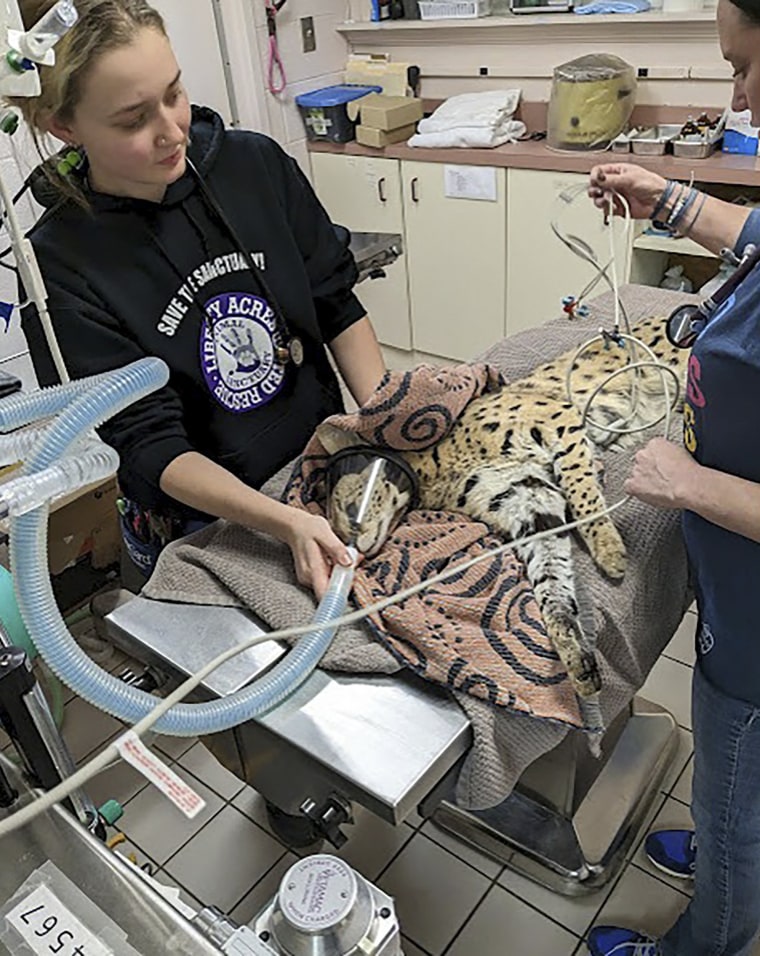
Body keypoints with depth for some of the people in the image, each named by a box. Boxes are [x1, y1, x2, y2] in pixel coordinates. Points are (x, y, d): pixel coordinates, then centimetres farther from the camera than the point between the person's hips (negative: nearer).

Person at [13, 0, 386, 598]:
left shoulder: (256, 163, -8)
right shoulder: (61, 269, -18)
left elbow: (337, 307, -1)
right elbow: (151, 446, -20)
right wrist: (285, 523, -34)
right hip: (202, 535, -3)